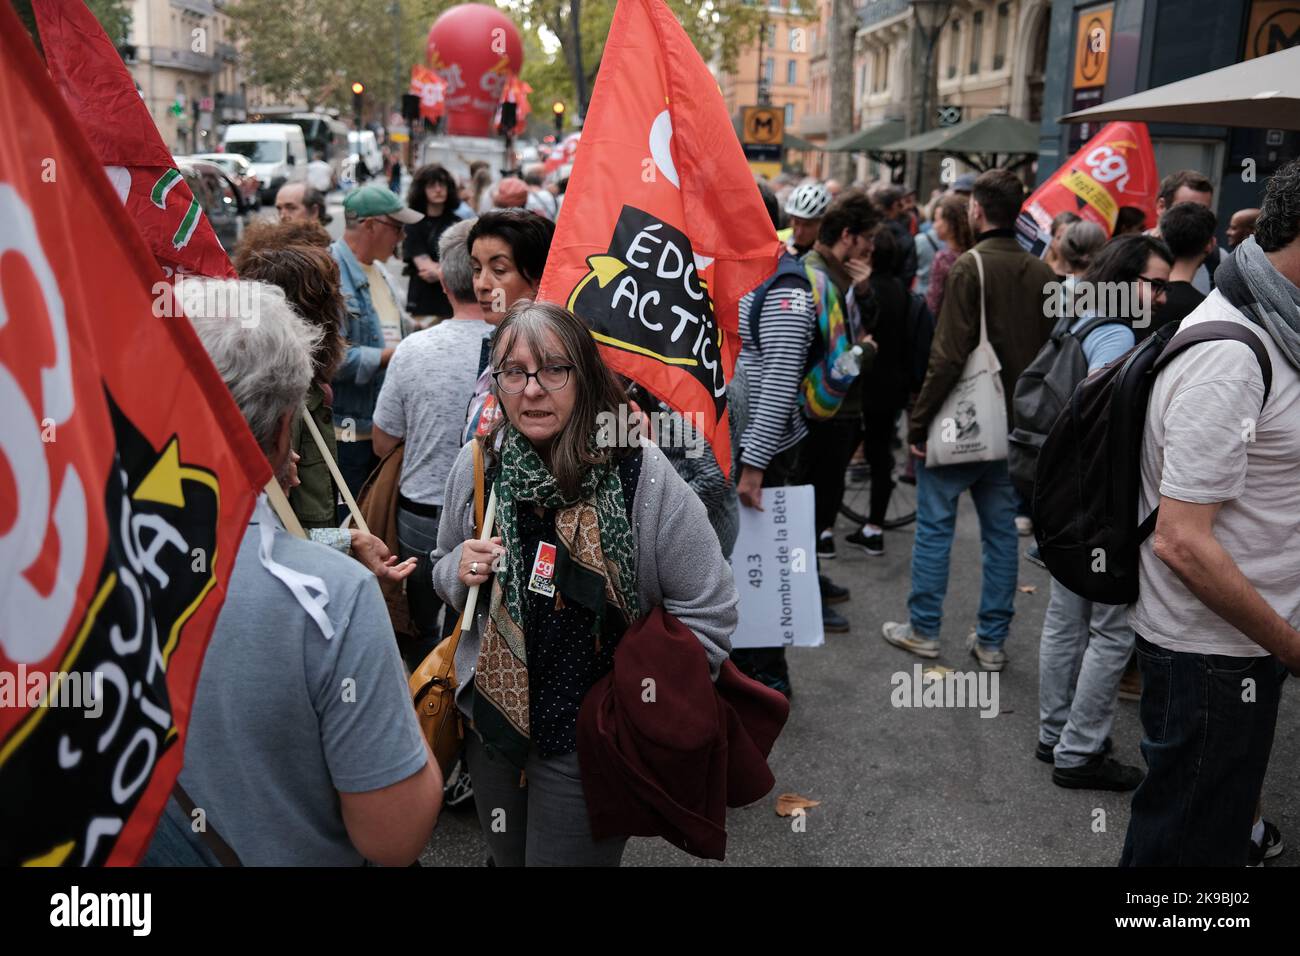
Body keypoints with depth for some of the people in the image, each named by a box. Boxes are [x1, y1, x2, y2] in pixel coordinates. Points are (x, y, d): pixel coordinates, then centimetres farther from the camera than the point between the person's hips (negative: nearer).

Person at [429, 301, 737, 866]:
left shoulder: (643, 476, -20)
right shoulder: (475, 465, -6)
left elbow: (709, 612, -14)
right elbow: (444, 574, 11)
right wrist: (459, 570, -11)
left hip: (588, 739, -5)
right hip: (490, 718, 5)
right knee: (506, 857, 26)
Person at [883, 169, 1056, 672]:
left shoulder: (970, 266, -14)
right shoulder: (1042, 274, 4)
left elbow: (949, 355, -19)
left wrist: (919, 419, -12)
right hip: (1015, 424, 6)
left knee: (934, 524, 7)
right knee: (1001, 528, 12)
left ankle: (923, 629, 16)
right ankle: (992, 639, 20)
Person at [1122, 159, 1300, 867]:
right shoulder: (1227, 357, -23)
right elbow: (1182, 541, -28)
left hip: (1239, 644, 9)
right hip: (1213, 655, -9)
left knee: (1217, 830, 24)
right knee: (1190, 845, 7)